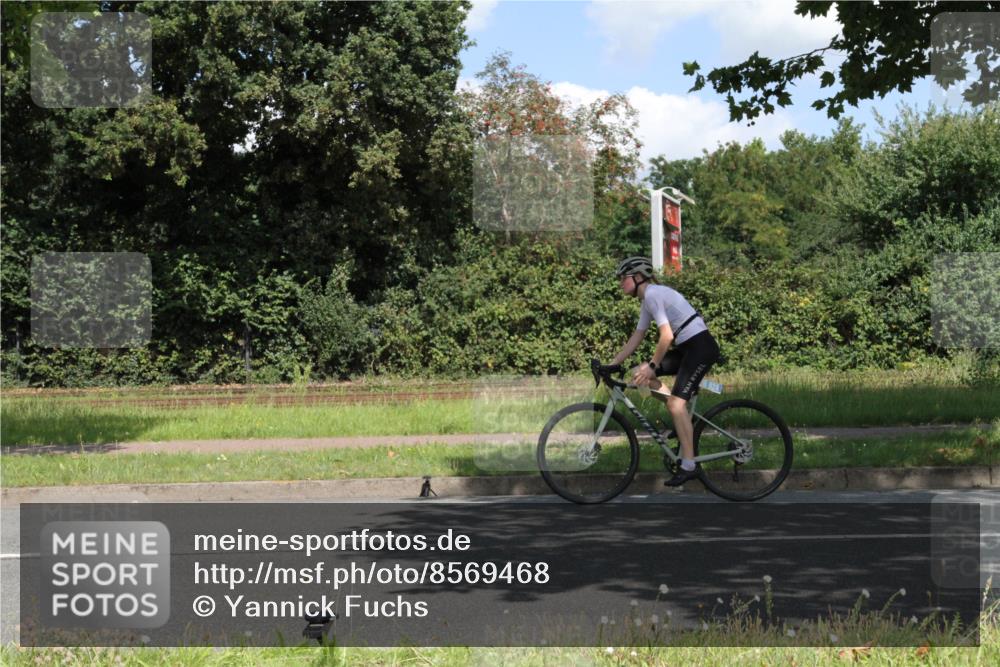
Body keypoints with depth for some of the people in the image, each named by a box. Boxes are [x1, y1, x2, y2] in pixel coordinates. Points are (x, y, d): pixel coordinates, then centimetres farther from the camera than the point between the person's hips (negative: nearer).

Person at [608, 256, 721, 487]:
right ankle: (683, 417, 12)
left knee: (676, 402, -16)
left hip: (700, 346, -10)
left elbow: (666, 336, -21)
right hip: (686, 347, 10)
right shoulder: (648, 300, 15)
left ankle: (688, 466, -13)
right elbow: (635, 338, 20)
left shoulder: (653, 294, -14)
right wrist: (612, 364, 18)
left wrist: (652, 366, -14)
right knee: (638, 374, 5)